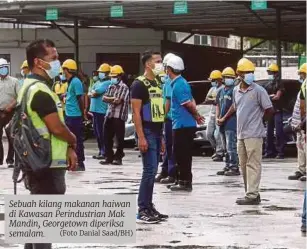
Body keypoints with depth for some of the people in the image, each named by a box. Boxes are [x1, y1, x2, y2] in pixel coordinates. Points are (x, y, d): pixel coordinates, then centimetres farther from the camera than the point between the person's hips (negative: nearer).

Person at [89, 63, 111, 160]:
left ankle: (104, 152, -3)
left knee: (101, 132, -7)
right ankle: (100, 151, 18)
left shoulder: (107, 83, -10)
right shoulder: (98, 82, 19)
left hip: (102, 111, -9)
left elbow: (95, 93, -17)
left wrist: (92, 93, 3)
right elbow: (90, 93, 14)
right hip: (95, 110, 9)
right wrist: (93, 93, -6)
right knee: (96, 132, 12)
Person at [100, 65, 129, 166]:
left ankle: (118, 158, 6)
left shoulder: (124, 87, -7)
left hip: (119, 116, -8)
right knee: (107, 137, 8)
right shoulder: (111, 87, 16)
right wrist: (113, 99, -7)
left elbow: (118, 101, -16)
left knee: (119, 138, -1)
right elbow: (104, 98, 8)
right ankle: (109, 157, 15)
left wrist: (109, 99, -1)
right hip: (109, 115, 8)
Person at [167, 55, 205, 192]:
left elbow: (189, 104, -18)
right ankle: (183, 180, 22)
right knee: (183, 154, 15)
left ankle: (185, 182, 0)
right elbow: (191, 102, 16)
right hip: (187, 124, 10)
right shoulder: (181, 82, 14)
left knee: (181, 154, -4)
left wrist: (196, 115, -2)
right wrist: (196, 116, 11)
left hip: (182, 125, -10)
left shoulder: (178, 85, -17)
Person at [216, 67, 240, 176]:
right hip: (223, 123, 9)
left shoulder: (235, 90, -7)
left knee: (231, 146, -12)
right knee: (226, 147, 14)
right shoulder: (220, 91, 18)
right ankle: (227, 166, 20)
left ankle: (234, 168, -10)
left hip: (231, 121, -9)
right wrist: (217, 117, 8)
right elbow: (218, 105, 23)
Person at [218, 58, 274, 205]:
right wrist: (224, 119, 33)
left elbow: (269, 110, -6)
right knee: (244, 165, 10)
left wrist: (257, 119, 6)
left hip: (254, 134, -7)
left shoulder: (258, 91, -9)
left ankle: (252, 195, -8)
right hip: (241, 134, 7)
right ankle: (250, 193, 17)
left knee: (253, 165, -8)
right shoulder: (236, 90, 10)